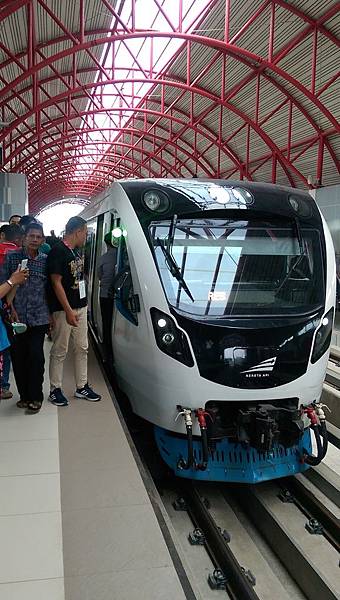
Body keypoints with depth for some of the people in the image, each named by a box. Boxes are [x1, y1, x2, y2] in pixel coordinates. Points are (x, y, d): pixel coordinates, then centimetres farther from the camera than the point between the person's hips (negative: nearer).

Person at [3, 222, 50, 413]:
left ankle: (35, 397, 13)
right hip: (16, 316, 0)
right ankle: (24, 395, 22)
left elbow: (50, 288, 9)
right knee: (18, 356, 5)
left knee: (36, 356, -2)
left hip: (39, 317, 0)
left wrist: (50, 314, 7)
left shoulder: (45, 260, 4)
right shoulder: (12, 257, 0)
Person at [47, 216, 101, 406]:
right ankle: (56, 390, 15)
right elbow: (56, 282, -17)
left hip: (80, 307, 8)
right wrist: (69, 311, -20)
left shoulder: (77, 251, 11)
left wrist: (83, 305, 17)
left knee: (82, 348, 13)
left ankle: (82, 387, 24)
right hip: (64, 310, -8)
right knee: (60, 352, 2)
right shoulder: (57, 251, -14)